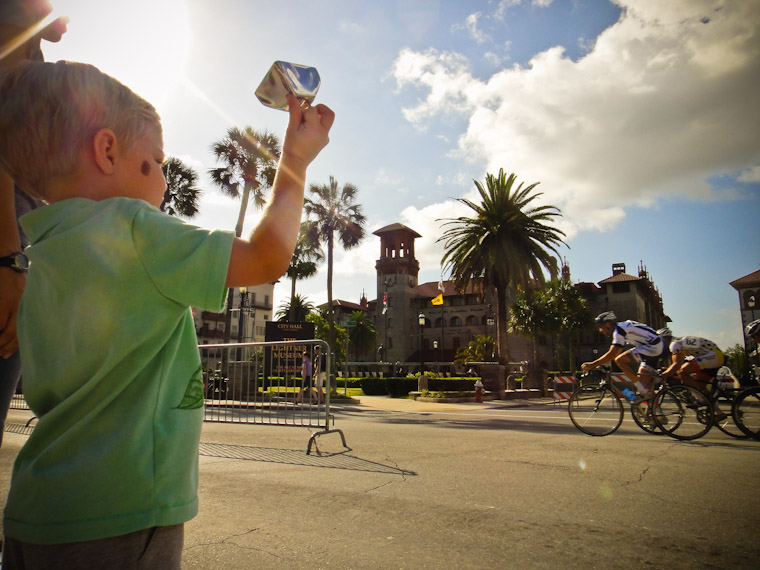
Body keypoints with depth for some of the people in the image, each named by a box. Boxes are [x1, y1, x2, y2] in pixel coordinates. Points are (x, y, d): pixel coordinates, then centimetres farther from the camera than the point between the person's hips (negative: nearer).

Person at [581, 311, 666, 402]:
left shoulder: (619, 329, -15)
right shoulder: (622, 326, 15)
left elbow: (612, 354, -22)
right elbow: (615, 353, 22)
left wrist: (592, 365, -18)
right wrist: (598, 363, 17)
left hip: (653, 347, -10)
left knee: (619, 360, -17)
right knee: (643, 381, 11)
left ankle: (643, 393, -10)